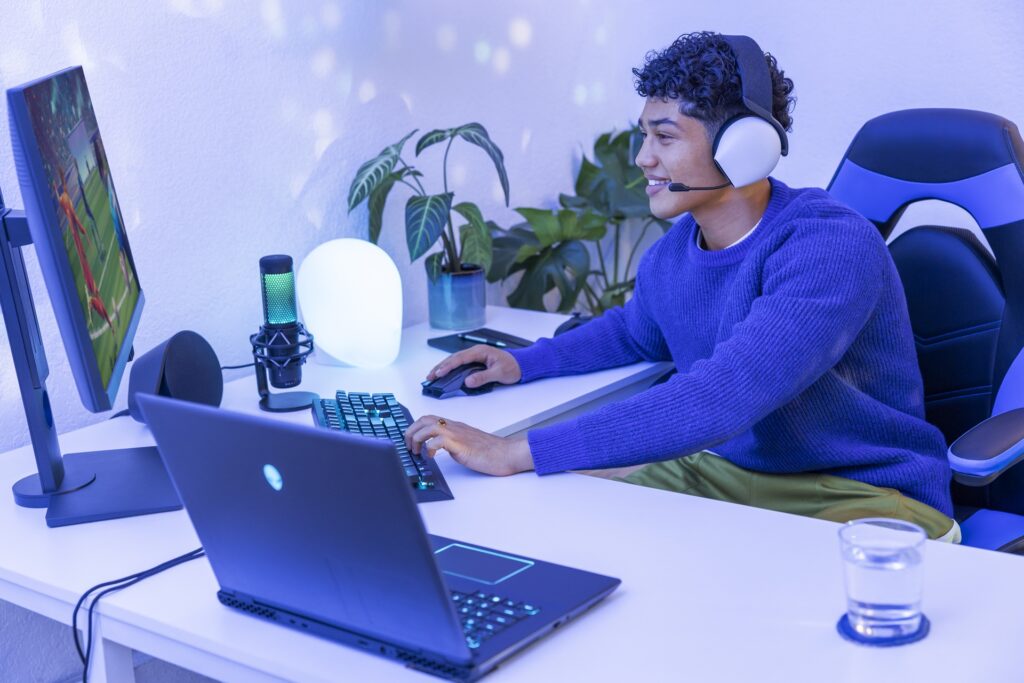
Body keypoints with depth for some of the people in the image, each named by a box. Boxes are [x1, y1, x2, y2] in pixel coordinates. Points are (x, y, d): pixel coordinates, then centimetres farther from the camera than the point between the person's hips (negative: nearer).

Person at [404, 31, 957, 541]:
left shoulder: (830, 246, -23)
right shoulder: (669, 257, 3)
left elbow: (721, 399, -36)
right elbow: (634, 331, 29)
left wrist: (517, 453, -37)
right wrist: (522, 363, 11)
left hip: (864, 493, -7)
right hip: (721, 471, 8)